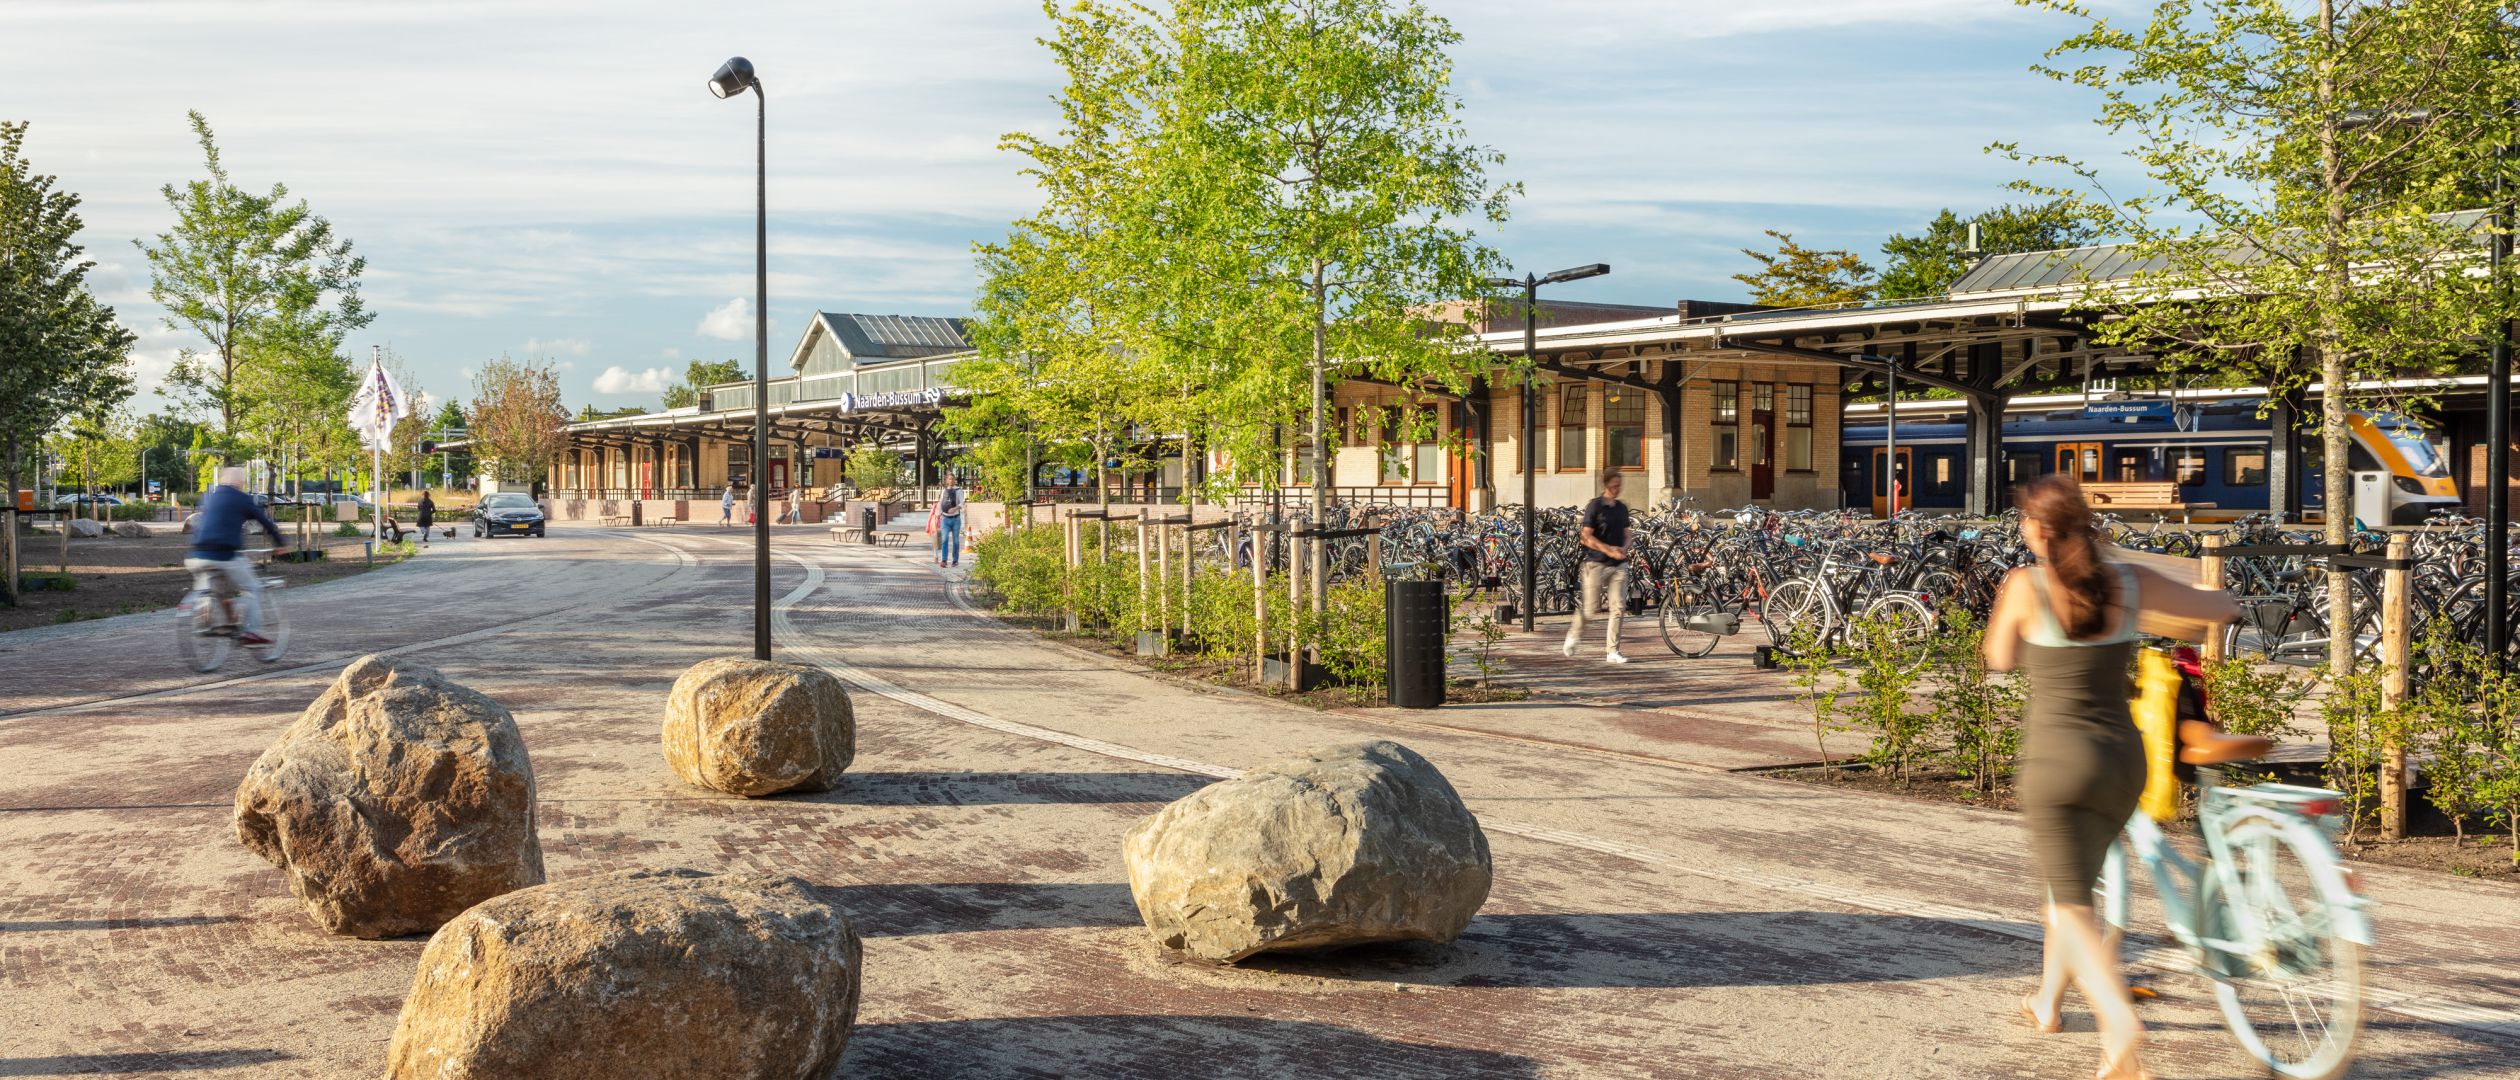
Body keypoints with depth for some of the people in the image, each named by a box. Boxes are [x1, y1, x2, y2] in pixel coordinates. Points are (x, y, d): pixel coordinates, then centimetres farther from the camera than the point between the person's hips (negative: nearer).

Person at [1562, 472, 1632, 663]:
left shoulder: (1622, 508, 12)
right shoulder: (1594, 506, -6)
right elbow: (1587, 537, -11)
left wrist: (1623, 549, -3)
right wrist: (1608, 550, -19)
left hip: (1619, 564, 5)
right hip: (1597, 563, -5)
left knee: (1619, 608, -2)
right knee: (1590, 606, -1)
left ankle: (1613, 651, 2)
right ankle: (1573, 635, 27)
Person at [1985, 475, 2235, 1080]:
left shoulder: (2025, 586, -10)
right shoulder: (2129, 582, 0)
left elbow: (2000, 660, 6)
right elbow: (2224, 608, 11)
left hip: (2059, 759, -5)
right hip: (2124, 759, 5)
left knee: (2071, 906, -2)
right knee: (2072, 882, 25)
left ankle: (2121, 1024, -24)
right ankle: (2048, 1003, 40)